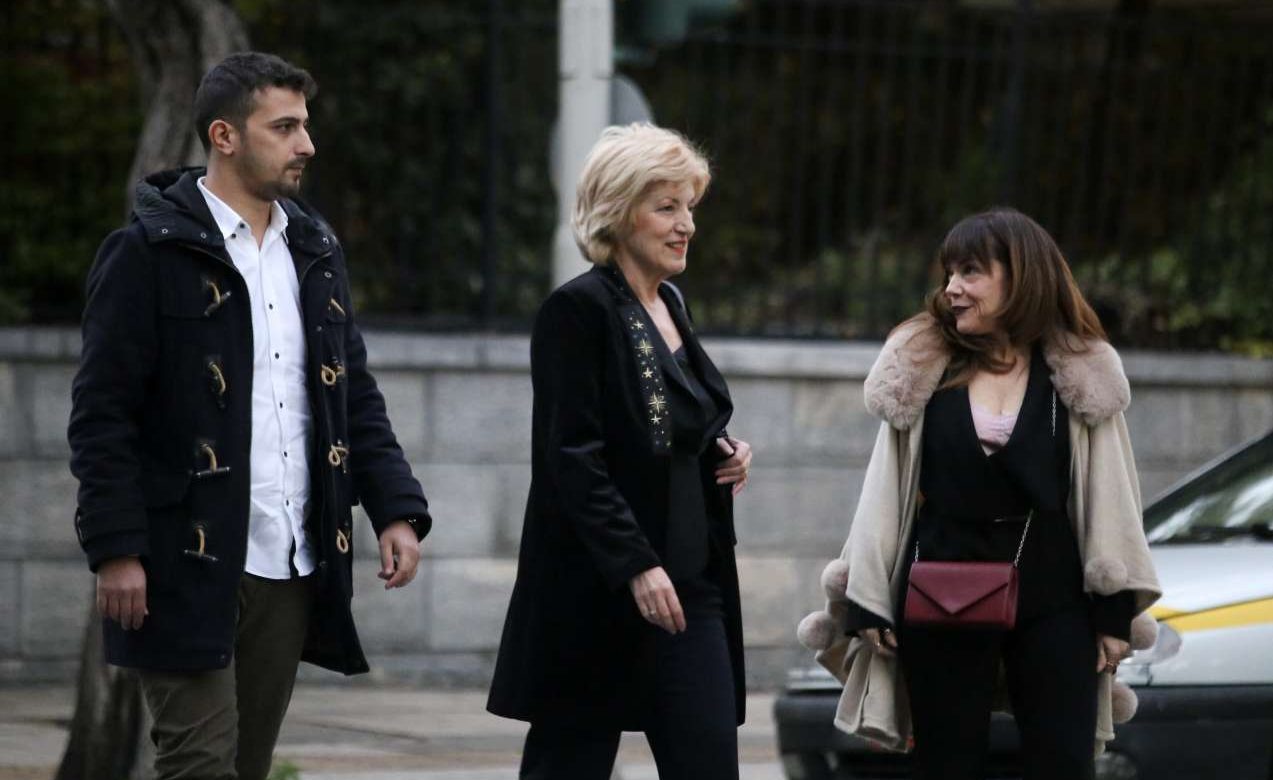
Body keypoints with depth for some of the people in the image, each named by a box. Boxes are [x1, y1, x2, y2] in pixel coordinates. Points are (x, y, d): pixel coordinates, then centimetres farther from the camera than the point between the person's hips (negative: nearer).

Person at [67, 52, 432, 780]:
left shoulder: (315, 251, 14)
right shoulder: (150, 253, -6)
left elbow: (357, 395, 17)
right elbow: (101, 413, -8)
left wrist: (397, 509, 4)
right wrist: (116, 550, -15)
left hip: (291, 569, 6)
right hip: (190, 567, -6)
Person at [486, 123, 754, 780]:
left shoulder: (668, 305, 14)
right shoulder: (579, 311, -10)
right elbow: (573, 457, -17)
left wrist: (722, 454, 6)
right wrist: (635, 565, -23)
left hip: (688, 583, 8)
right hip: (596, 596, -8)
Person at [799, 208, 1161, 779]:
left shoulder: (1081, 378, 3)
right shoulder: (920, 372, 6)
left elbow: (1108, 501, 3)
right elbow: (883, 496, 7)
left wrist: (1114, 613, 0)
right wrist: (866, 606, 3)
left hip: (1052, 602, -1)